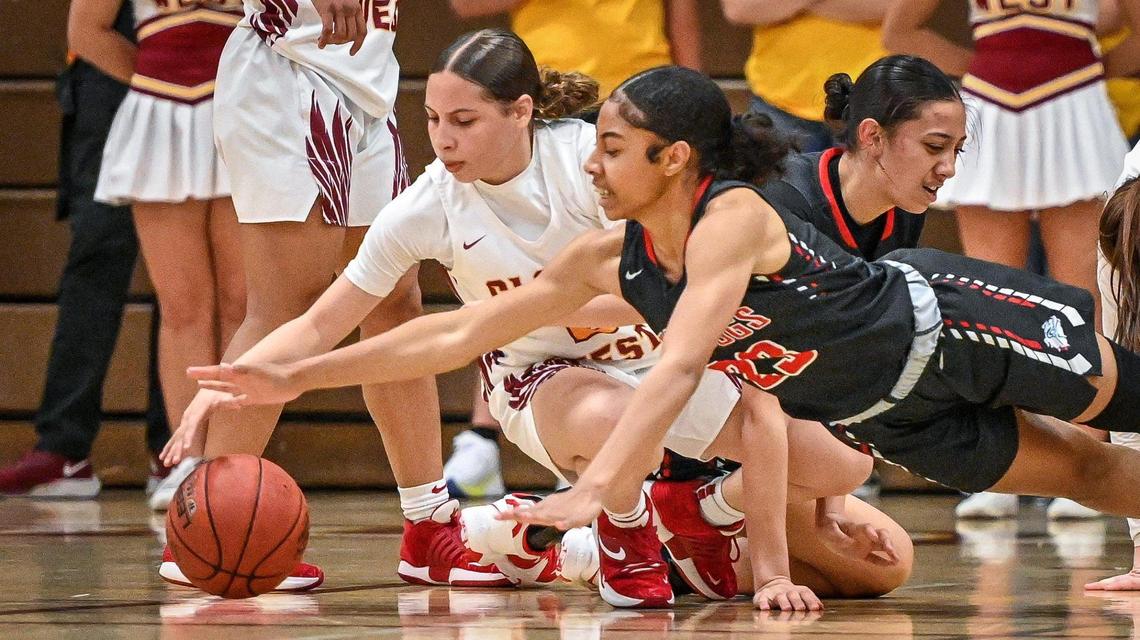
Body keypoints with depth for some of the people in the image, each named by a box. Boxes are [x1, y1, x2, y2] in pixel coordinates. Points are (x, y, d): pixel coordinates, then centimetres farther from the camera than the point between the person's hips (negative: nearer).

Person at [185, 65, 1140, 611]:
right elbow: (462, 332, -8)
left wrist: (595, 491, -57)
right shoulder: (611, 262, -12)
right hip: (884, 415, 7)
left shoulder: (735, 219, -34)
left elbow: (679, 368, -46)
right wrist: (298, 376, -11)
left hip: (939, 320, -7)